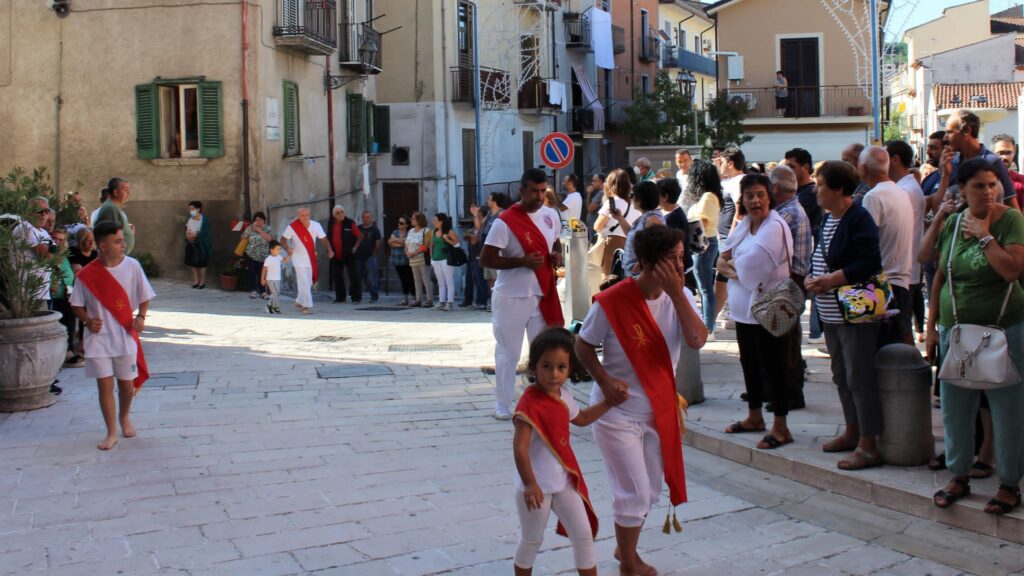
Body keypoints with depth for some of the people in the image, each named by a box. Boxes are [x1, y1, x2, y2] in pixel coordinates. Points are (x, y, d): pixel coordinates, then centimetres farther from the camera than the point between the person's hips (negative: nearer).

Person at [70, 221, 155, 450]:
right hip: (98, 337, -1)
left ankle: (125, 417, 40)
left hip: (125, 336, 1)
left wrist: (141, 317, -11)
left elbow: (144, 297, 5)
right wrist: (87, 320, -14)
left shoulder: (132, 266, -6)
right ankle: (111, 433, 10)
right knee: (105, 384, -1)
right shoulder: (87, 274, -7)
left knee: (127, 383, 10)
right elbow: (77, 306, 4)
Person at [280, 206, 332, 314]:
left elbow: (324, 239, -4)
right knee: (304, 283, -12)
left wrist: (330, 250, -21)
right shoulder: (292, 227, -11)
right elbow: (283, 240, -5)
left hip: (312, 259, 4)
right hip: (299, 259, -4)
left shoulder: (316, 225, -5)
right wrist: (288, 249, -25)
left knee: (309, 283, 13)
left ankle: (299, 302, 33)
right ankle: (307, 306, -7)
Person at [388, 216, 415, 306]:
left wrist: (395, 240, -9)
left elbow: (406, 241, -20)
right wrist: (401, 243, -11)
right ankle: (405, 298, 16)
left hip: (407, 261, -5)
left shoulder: (409, 233, -5)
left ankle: (413, 298, 0)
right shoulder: (395, 232, 13)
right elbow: (390, 242, 1)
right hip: (397, 261, 6)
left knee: (410, 279, -5)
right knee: (403, 280, 11)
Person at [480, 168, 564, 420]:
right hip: (511, 298, -5)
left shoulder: (551, 215, 5)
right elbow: (485, 259, -15)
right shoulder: (505, 222, -14)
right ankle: (503, 405, 15)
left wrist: (557, 256, -2)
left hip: (542, 295, 5)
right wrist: (522, 261, -23)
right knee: (508, 352, 5)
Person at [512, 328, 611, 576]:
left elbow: (581, 418, 24)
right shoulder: (530, 402, -23)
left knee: (584, 535, 10)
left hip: (564, 481, 7)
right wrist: (530, 484, -34)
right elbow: (519, 447, -28)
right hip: (537, 485, -7)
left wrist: (609, 402, 18)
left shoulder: (563, 395, 2)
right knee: (531, 541, 11)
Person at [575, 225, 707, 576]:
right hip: (618, 412, -6)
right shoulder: (611, 303, -20)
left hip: (660, 410, 6)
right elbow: (583, 345, -7)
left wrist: (676, 293, -27)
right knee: (634, 494, -1)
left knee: (649, 493, 19)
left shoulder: (680, 297, -6)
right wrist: (605, 381, -20)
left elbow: (698, 340, -22)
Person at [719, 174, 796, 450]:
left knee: (773, 367, -2)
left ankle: (780, 427, 6)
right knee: (750, 364, 19)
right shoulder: (743, 225, 11)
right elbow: (723, 261, 8)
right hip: (744, 308, 9)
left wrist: (730, 264, -4)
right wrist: (728, 265, -14)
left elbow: (751, 266, -23)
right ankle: (754, 417, 34)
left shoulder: (775, 227, -16)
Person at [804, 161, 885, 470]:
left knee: (859, 377, -6)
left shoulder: (858, 219, -15)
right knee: (842, 376, 18)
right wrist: (811, 280, 0)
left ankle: (868, 446, 0)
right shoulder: (827, 219, 13)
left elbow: (869, 264, -23)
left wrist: (829, 280, -20)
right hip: (831, 314, 10)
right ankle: (852, 431, 31)